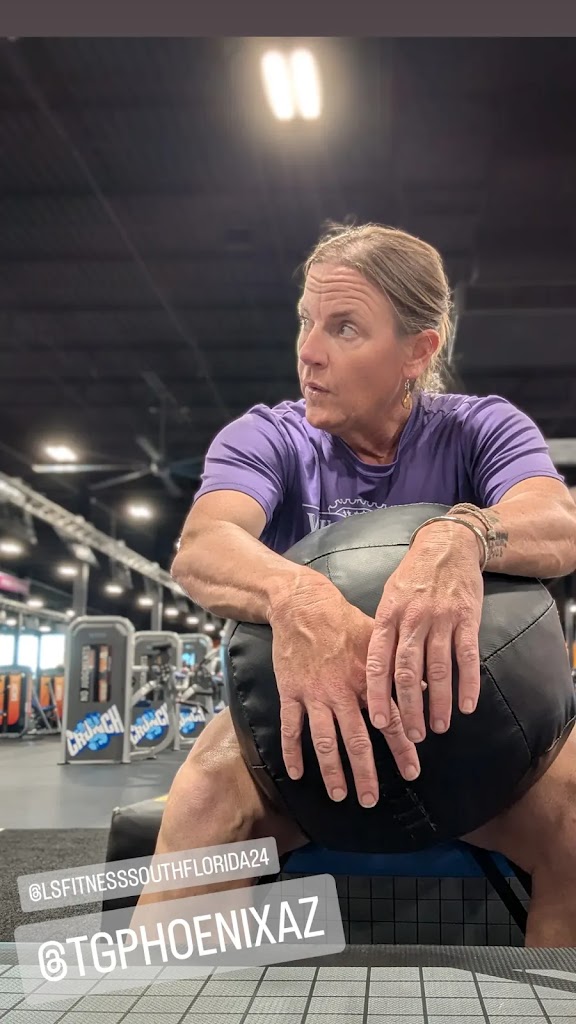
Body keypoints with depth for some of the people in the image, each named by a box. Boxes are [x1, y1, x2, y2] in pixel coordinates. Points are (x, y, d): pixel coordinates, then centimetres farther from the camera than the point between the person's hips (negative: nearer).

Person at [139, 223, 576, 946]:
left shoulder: (482, 429, -3)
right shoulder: (266, 438, -3)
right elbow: (201, 547, -25)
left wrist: (462, 537, -49)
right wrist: (295, 596, -49)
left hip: (464, 722, 1)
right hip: (303, 723, 0)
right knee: (209, 798, -32)